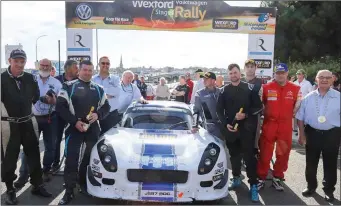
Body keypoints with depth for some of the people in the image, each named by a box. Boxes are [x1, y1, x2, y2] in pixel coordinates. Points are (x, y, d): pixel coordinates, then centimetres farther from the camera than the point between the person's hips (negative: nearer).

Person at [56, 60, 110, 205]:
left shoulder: (98, 89, 10)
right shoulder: (69, 86, -3)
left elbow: (106, 107, 12)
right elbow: (60, 107, -8)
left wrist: (98, 114, -10)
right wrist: (75, 122, -16)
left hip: (93, 128, 4)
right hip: (74, 128, -4)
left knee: (91, 157, 13)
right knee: (71, 159, -5)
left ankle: (83, 183, 33)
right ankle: (69, 192, 5)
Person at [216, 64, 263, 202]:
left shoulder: (249, 88, 1)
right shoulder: (224, 90, 6)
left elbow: (258, 107, 0)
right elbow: (219, 110, 7)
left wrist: (246, 114, -14)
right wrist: (225, 124, -6)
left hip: (246, 127, -2)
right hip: (230, 128, 3)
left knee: (249, 156, -5)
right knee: (234, 155, 12)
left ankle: (253, 185, 1)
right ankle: (236, 178, 29)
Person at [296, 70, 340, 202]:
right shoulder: (309, 97, 1)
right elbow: (300, 117, 4)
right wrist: (301, 134, 1)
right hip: (312, 133, 2)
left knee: (330, 164, 11)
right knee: (311, 162, 13)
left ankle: (329, 190, 28)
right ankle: (311, 186, 32)